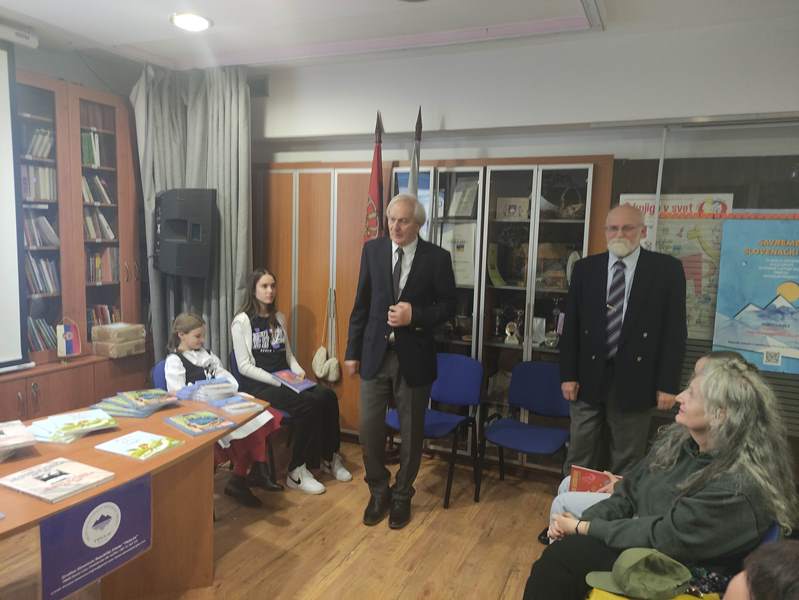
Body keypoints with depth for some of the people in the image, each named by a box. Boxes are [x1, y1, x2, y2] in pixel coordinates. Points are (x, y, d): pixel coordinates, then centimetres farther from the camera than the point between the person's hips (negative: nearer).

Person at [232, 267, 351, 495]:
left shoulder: (279, 318, 14)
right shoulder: (242, 321, -5)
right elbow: (244, 367, -10)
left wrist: (298, 371, -2)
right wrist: (276, 380, -19)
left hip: (284, 380, 6)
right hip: (258, 384, -6)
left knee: (327, 396, -20)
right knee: (307, 405, -29)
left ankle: (329, 457, -2)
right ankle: (297, 472, -14)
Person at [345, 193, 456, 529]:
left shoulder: (437, 258, -5)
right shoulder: (372, 249, 2)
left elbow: (448, 306, -1)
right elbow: (361, 303, 5)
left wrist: (415, 315, -19)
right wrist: (352, 350, 5)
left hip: (414, 356, -1)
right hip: (376, 353, 2)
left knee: (411, 431, 10)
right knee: (369, 427, 5)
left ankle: (402, 496, 31)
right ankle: (379, 492, 29)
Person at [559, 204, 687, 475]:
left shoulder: (666, 269, -2)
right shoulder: (584, 268, 5)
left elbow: (675, 331, -2)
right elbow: (571, 326, 6)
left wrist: (668, 384, -7)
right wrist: (568, 374, 1)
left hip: (633, 381, -2)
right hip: (588, 379, 2)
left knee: (626, 464, 10)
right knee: (579, 461, 11)